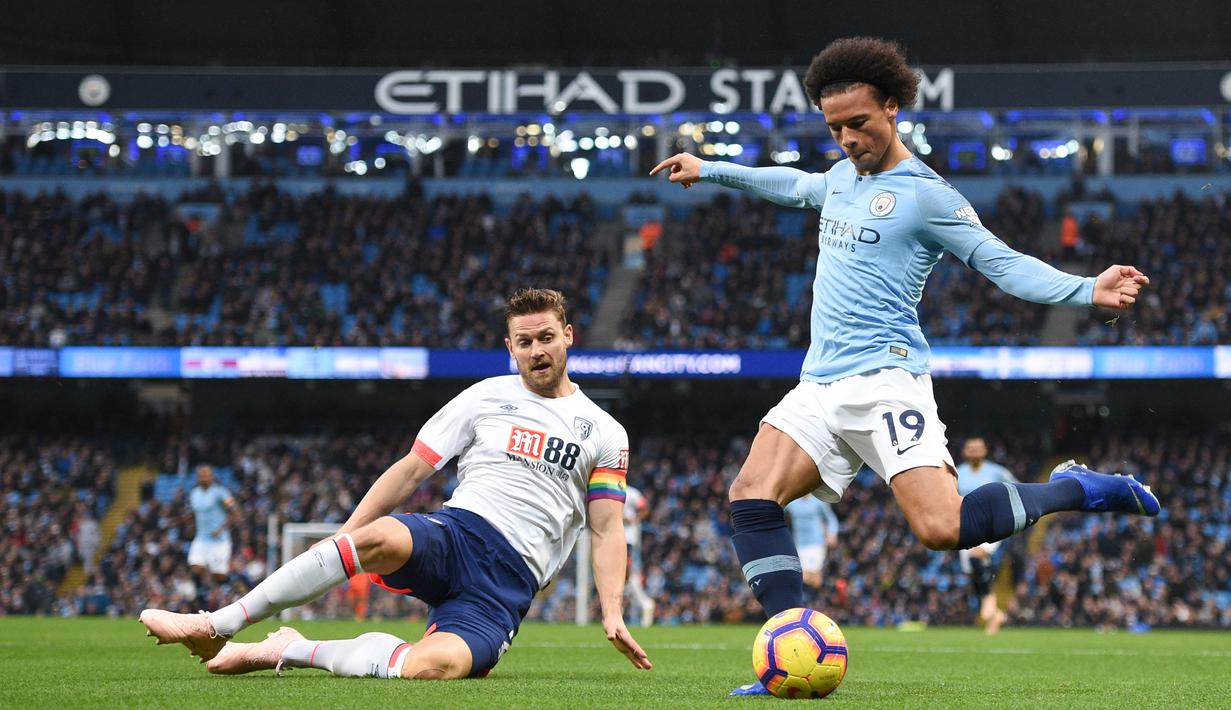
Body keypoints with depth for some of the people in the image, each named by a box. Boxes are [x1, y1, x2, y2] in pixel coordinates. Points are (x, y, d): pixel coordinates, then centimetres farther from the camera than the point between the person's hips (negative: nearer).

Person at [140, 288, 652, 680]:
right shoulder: (485, 398, 14)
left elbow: (606, 529, 10)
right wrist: (343, 534, 4)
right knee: (378, 537, -38)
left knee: (431, 667, -33)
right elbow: (410, 470, 13)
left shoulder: (605, 434, 12)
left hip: (510, 579, -1)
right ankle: (217, 626, -32)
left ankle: (293, 651, -14)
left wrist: (612, 612, -4)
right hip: (455, 530, 1)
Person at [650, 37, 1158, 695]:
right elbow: (795, 185, 40)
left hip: (883, 380, -8)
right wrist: (710, 170, 48)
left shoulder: (925, 194, -6)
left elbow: (1004, 263, -10)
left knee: (942, 527, -24)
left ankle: (1073, 490, 1)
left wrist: (1088, 290, -24)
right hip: (820, 384, 8)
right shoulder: (842, 175, 17)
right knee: (751, 498, -11)